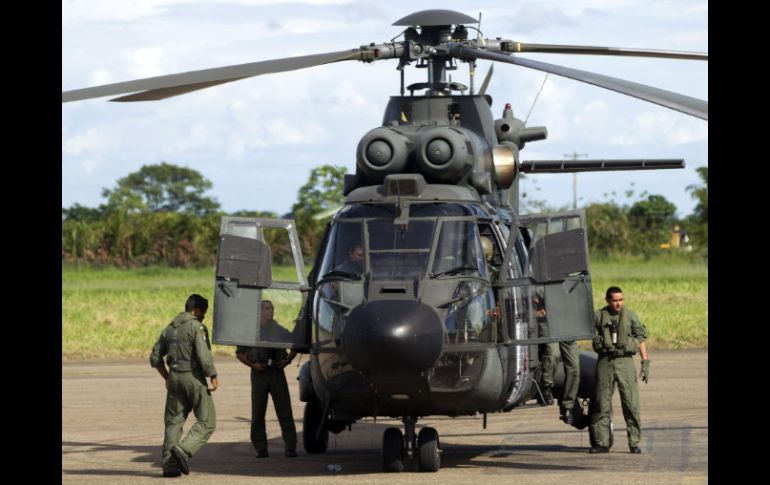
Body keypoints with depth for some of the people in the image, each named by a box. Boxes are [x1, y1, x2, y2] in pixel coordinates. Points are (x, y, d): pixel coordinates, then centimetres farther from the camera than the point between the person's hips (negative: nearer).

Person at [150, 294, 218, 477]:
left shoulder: (169, 328, 13)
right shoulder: (197, 327, -9)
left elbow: (155, 357, 17)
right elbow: (204, 356, -19)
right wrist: (213, 377, -9)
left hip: (174, 378, 7)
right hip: (194, 377, -7)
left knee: (173, 422, 10)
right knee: (206, 421, 0)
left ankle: (169, 465, 6)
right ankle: (183, 449, -18)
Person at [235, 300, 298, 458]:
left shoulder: (280, 331, 8)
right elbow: (239, 353, 6)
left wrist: (287, 360, 2)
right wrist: (252, 365, -8)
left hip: (277, 372, 1)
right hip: (259, 373, -1)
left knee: (284, 411, -1)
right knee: (258, 413, 0)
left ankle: (290, 447, 1)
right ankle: (261, 448, 7)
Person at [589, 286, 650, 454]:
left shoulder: (630, 316, 3)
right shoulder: (599, 316, 5)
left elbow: (641, 339, 4)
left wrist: (645, 363, -3)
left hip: (625, 361, -1)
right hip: (605, 362, 1)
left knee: (631, 403, -7)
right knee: (602, 404, 2)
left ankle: (634, 443, -1)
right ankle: (601, 443, 9)